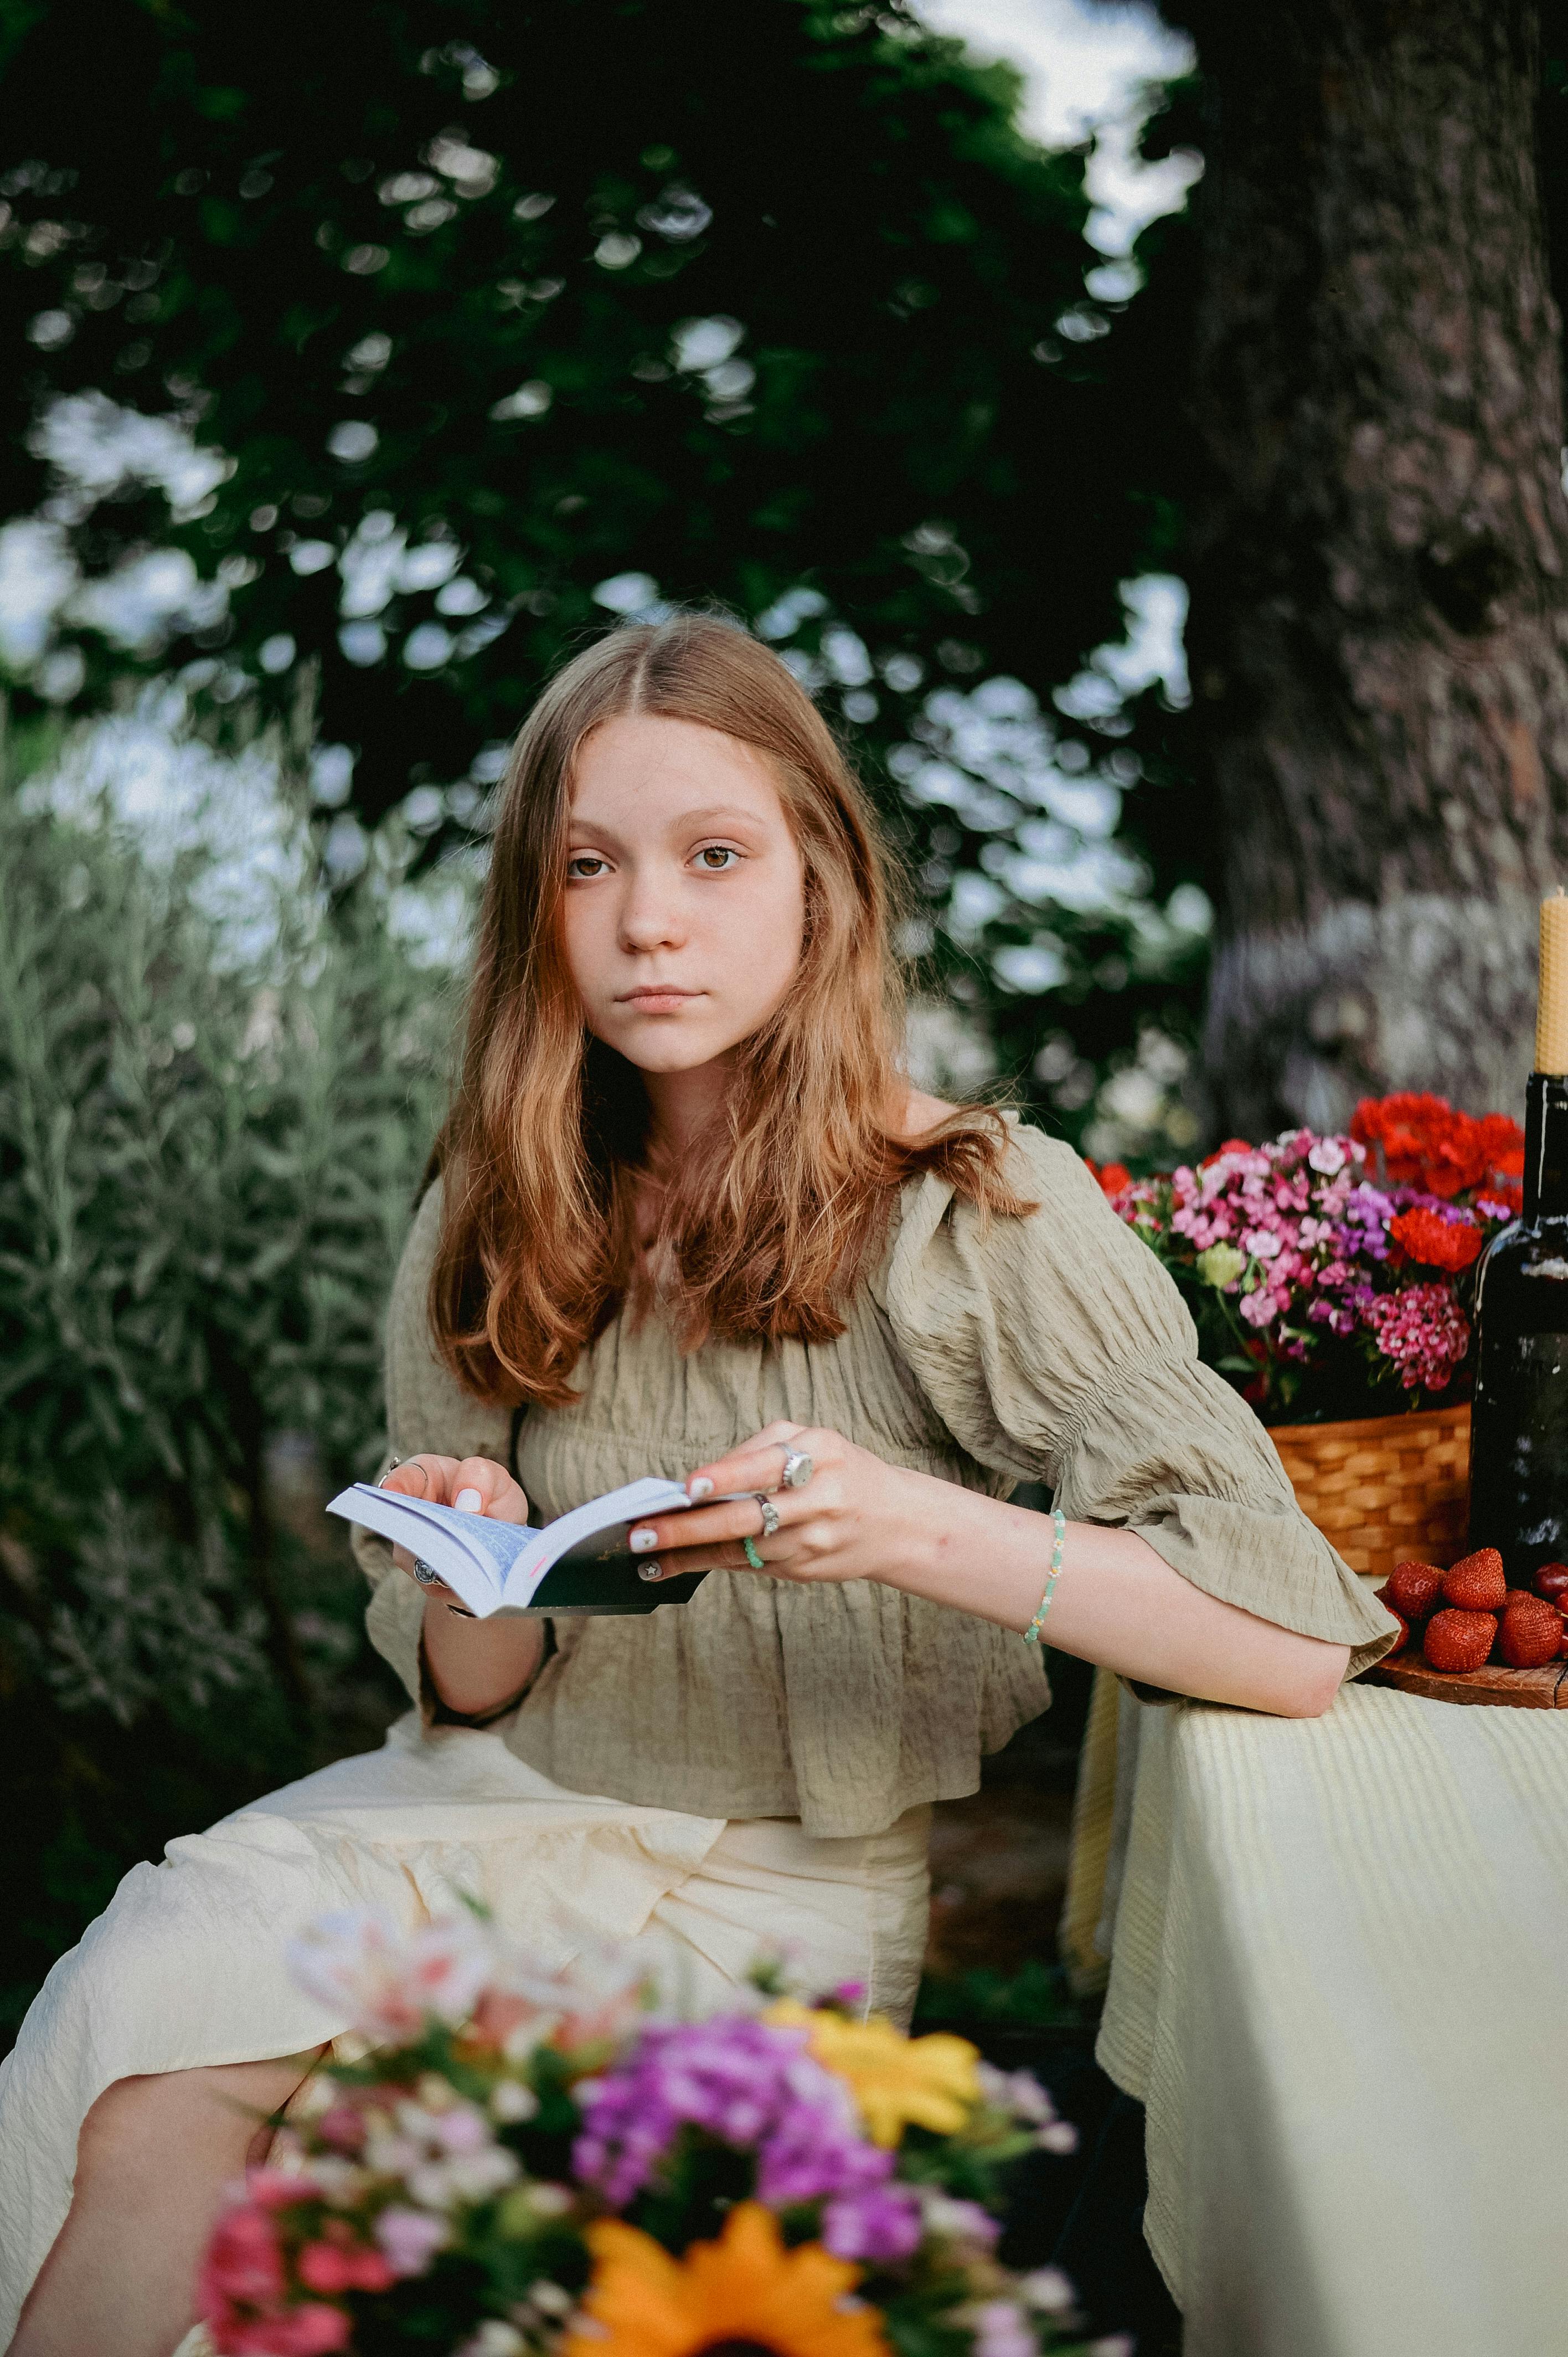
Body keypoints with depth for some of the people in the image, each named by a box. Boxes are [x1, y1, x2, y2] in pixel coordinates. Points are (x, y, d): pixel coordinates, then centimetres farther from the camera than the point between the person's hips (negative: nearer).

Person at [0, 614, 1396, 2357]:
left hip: (778, 1884, -3)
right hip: (500, 1814, 4)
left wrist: (915, 1528, -29)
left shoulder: (978, 1215, -9)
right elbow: (470, 1697, 7)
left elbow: (1296, 1645, -15)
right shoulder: (496, 1228, 3)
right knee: (145, 2012, -26)